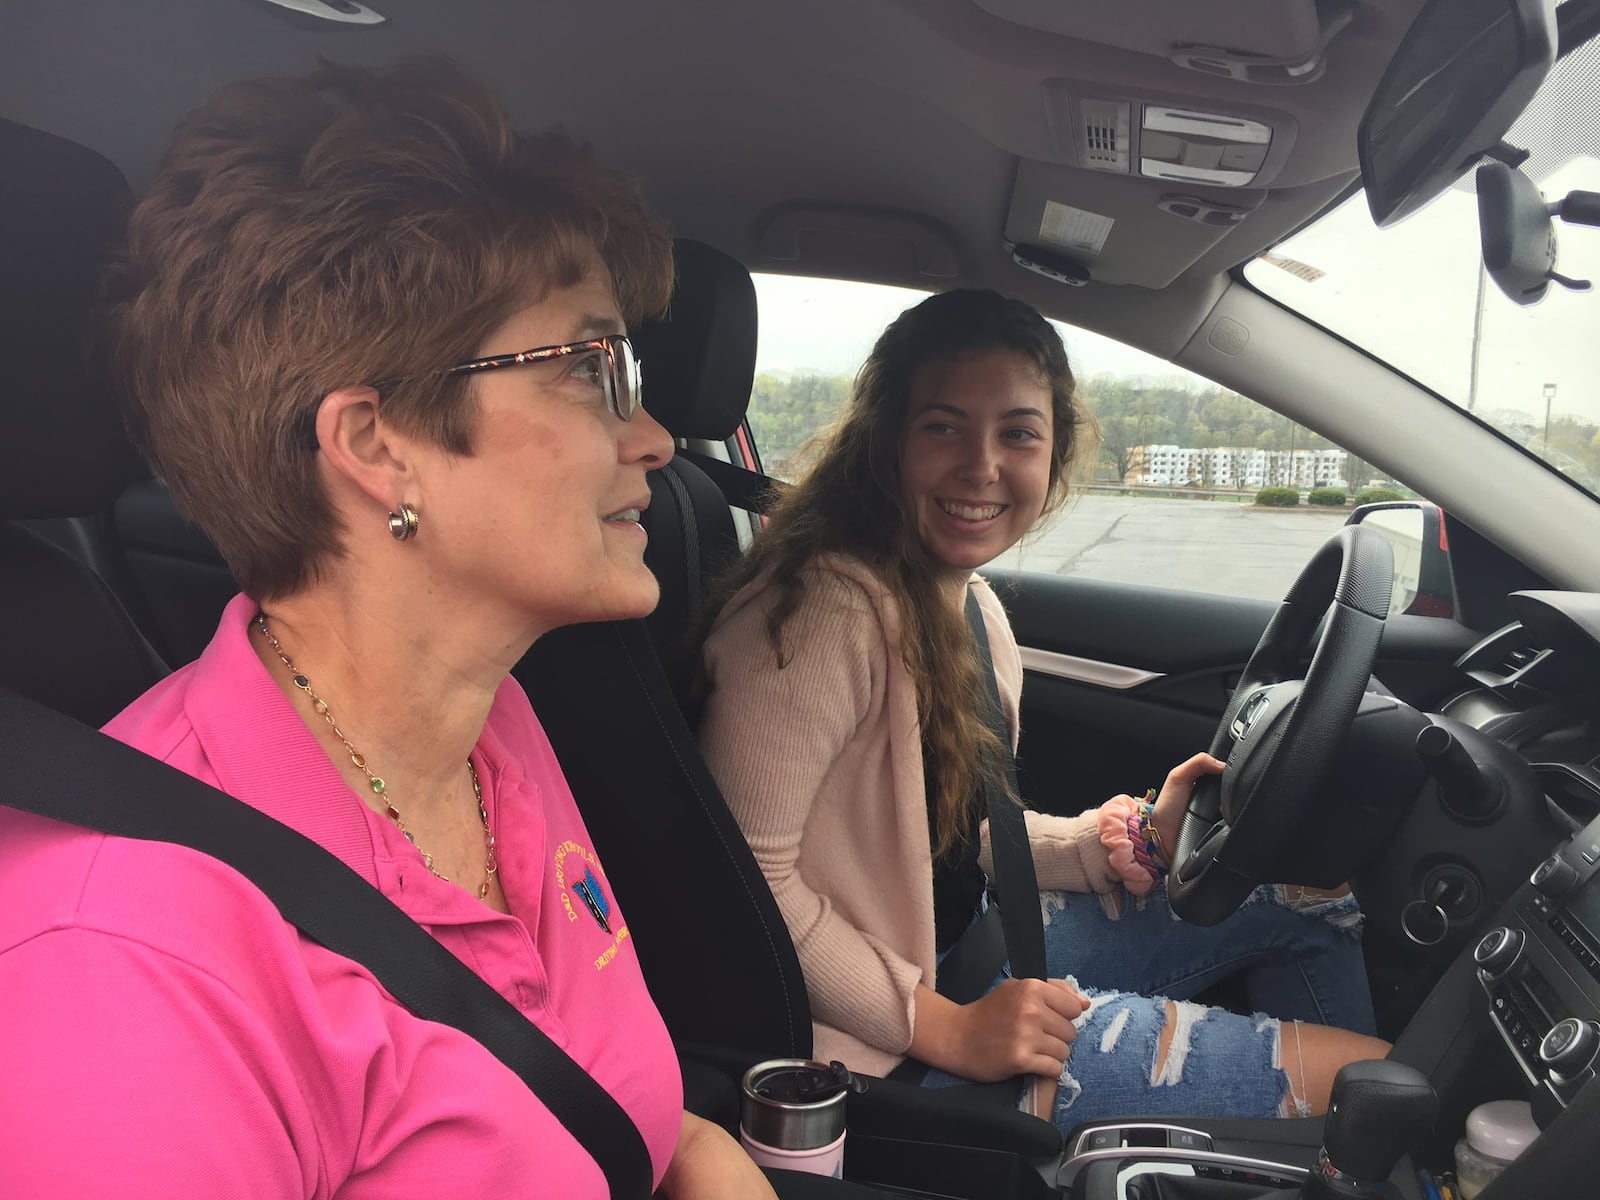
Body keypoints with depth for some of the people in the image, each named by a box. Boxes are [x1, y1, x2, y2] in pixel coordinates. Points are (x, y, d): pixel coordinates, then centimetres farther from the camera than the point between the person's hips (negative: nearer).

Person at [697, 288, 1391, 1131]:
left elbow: (963, 832, 11)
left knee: (1309, 899, 16)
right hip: (883, 1045, -9)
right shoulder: (834, 607, -25)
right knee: (1367, 1071, -8)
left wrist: (1130, 840, -3)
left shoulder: (971, 606, 5)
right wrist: (949, 1030, -23)